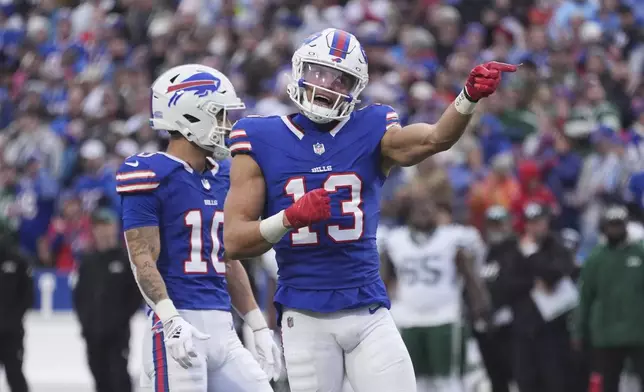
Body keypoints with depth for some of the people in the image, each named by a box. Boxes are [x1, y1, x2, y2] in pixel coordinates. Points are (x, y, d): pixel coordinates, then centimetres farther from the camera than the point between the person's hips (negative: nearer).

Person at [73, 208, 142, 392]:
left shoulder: (126, 259, -3)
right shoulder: (87, 261, 11)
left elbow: (136, 294, -5)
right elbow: (79, 293, 15)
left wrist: (122, 318, -10)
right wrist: (84, 318, 3)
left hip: (117, 333, -5)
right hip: (93, 332, 5)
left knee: (119, 376, -11)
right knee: (100, 376, 7)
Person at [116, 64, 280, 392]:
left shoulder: (221, 177, 17)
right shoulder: (151, 176, -7)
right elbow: (143, 259, -13)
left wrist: (259, 327, 20)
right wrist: (171, 321, -24)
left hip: (222, 327, 8)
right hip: (179, 325, -8)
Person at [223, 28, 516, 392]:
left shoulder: (371, 133, 4)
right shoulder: (262, 143, 1)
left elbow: (435, 139, -17)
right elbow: (235, 242, -3)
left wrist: (470, 97, -36)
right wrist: (290, 217, -21)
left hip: (368, 314, 1)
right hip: (306, 318, -1)